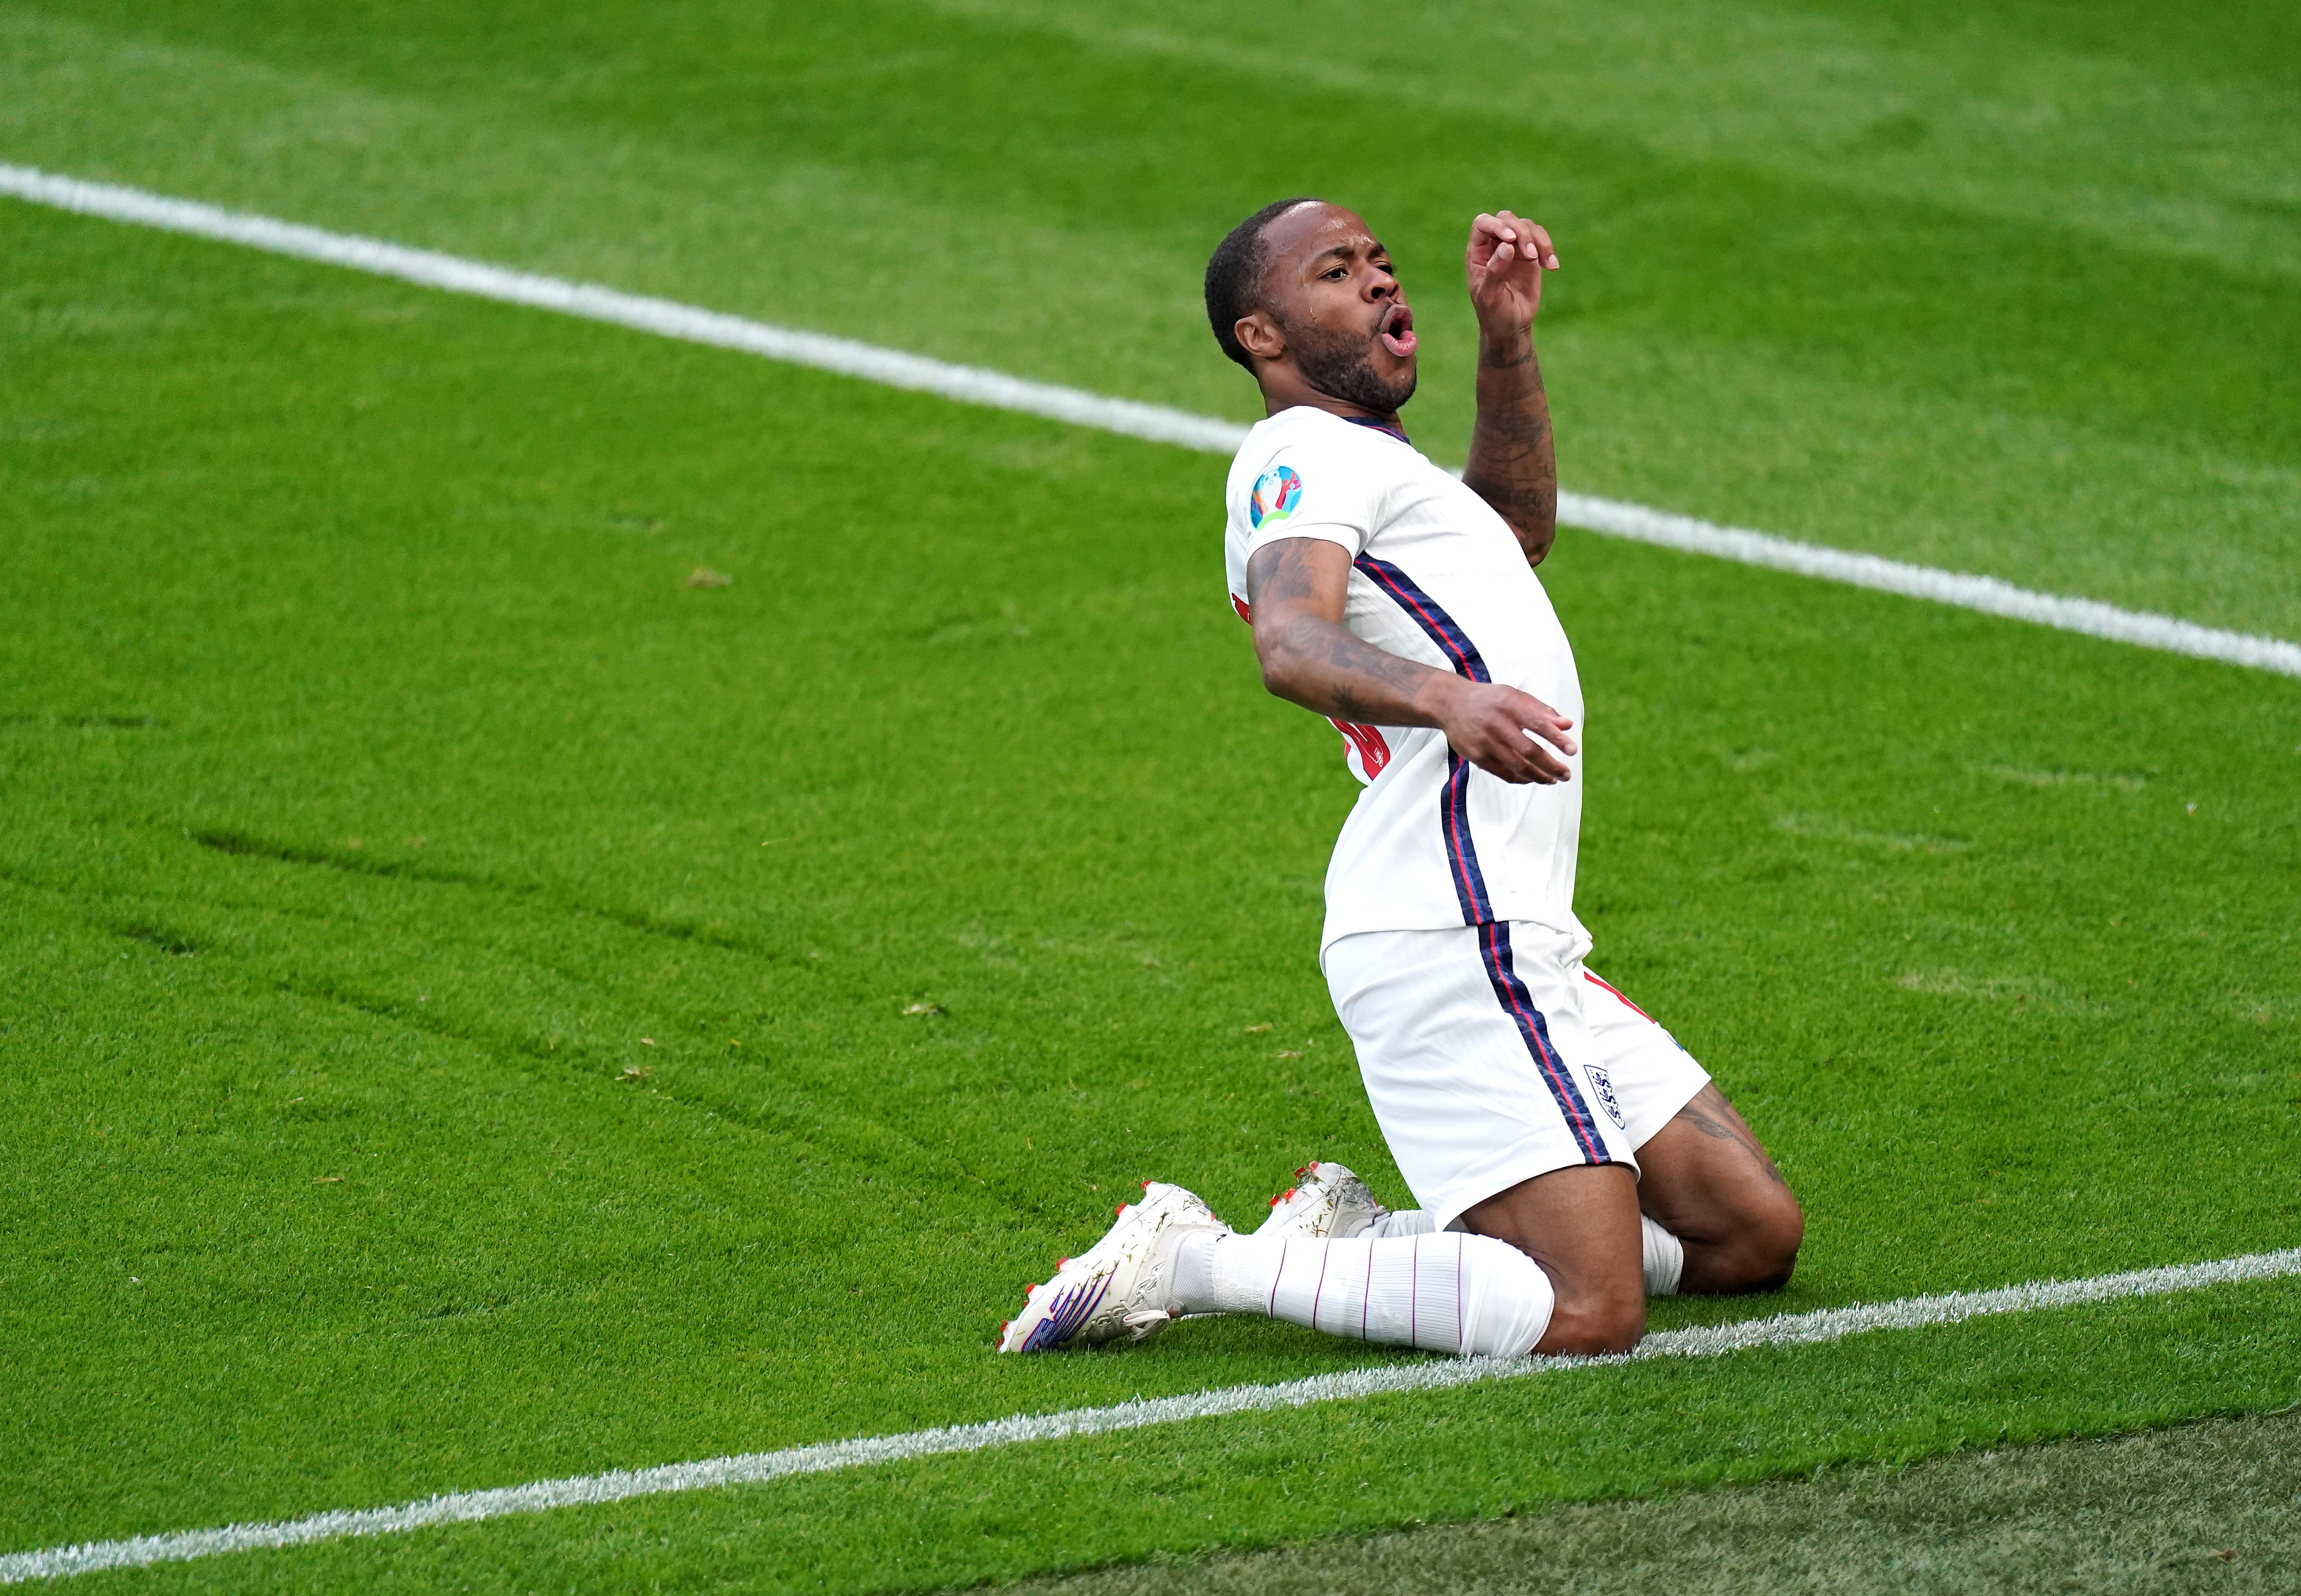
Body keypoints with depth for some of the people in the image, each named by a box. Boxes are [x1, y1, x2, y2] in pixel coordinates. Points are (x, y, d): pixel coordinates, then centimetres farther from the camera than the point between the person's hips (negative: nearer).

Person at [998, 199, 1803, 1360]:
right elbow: (1293, 646, -23)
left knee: (1753, 1236, 10)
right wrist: (1445, 697, -43)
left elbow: (1518, 525, 43)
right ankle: (1194, 1266, -12)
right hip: (1449, 930, -10)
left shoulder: (1351, 466, 27)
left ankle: (1358, 1238, 11)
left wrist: (1505, 339, 27)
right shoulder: (1304, 451, -3)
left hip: (1520, 944, 10)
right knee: (1590, 1314, -21)